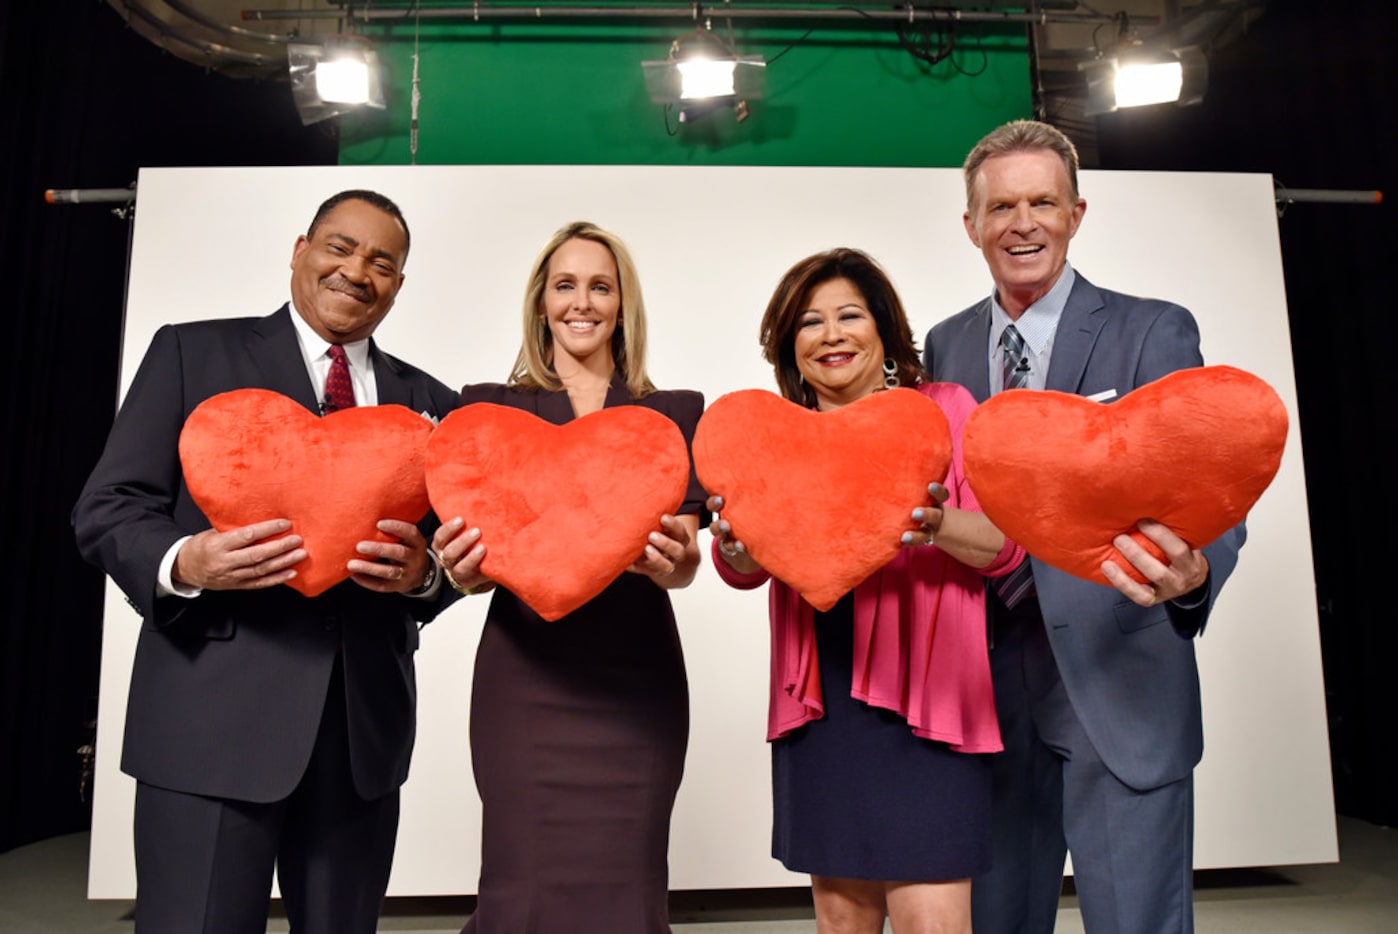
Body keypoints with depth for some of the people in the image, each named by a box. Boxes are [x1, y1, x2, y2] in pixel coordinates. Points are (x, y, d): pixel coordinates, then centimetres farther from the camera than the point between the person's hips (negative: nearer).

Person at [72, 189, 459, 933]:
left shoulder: (425, 402, 12)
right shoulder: (192, 351, 5)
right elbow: (107, 508, 0)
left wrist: (422, 571, -13)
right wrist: (185, 562, -20)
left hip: (365, 725, 4)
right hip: (214, 716, -3)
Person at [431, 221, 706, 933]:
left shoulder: (674, 414, 9)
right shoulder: (489, 407, 8)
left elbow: (685, 561, 2)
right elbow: (471, 545, 4)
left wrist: (671, 560, -21)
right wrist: (463, 572, -19)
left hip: (636, 680, 1)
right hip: (525, 677, 0)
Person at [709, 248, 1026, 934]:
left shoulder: (944, 409, 2)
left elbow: (1006, 546, -4)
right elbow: (742, 569, 3)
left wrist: (938, 526, -24)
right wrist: (735, 542, -20)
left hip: (921, 697, -2)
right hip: (817, 703, 3)